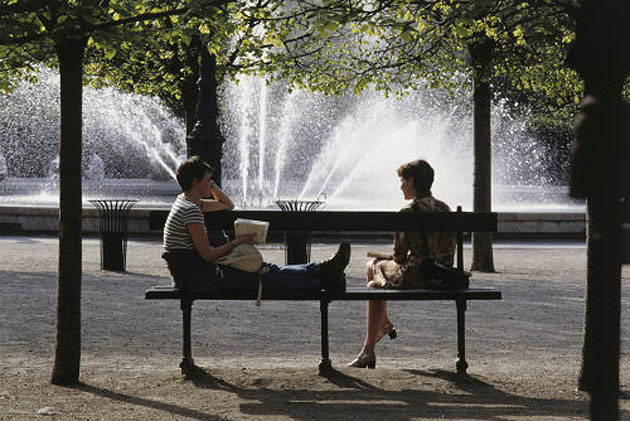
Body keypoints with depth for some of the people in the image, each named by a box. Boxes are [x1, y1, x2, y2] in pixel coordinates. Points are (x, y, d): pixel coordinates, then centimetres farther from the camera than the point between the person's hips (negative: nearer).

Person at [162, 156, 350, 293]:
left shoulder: (186, 201, 16)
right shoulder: (191, 210, -18)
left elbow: (227, 205, 29)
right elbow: (207, 254, -20)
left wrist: (211, 186, 15)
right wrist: (237, 242, -8)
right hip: (193, 276, -11)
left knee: (264, 269, -1)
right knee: (259, 276, -13)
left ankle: (322, 270, -8)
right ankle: (322, 283, -16)